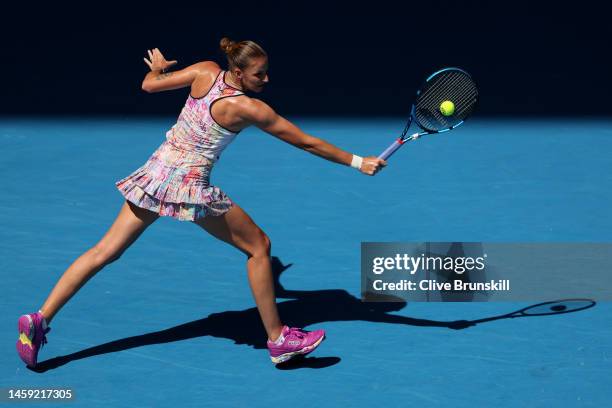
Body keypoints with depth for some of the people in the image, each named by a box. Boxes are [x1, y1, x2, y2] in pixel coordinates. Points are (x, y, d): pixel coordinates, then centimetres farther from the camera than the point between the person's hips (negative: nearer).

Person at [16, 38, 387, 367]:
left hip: (156, 171, 7)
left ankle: (41, 319, 8)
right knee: (259, 245, 7)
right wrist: (357, 162, -2)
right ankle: (279, 339, 11)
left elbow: (150, 84, 10)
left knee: (105, 252, 10)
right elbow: (308, 143, -10)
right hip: (191, 184, -7)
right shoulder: (249, 109, -15)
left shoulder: (205, 72, -2)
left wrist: (157, 67, 33)